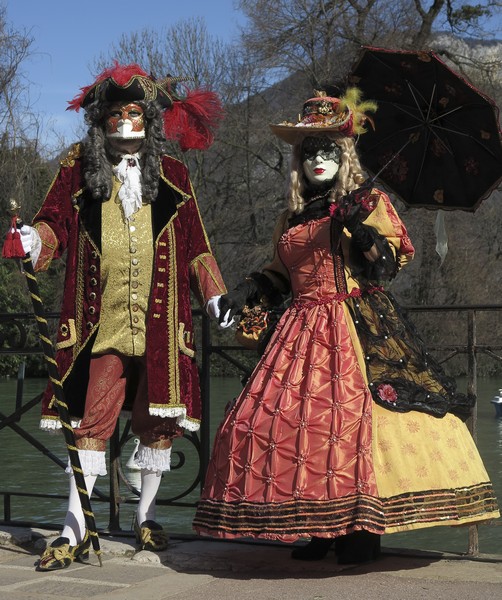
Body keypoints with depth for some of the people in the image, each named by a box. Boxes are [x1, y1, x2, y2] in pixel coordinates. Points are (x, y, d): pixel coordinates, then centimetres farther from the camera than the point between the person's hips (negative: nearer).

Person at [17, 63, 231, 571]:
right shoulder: (80, 167, 10)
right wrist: (32, 239, -18)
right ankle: (75, 530, 1)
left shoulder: (170, 175, 15)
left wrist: (212, 295, 15)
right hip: (102, 319, -2)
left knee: (158, 418, 6)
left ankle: (145, 515, 23)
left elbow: (193, 240, 18)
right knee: (90, 419, -5)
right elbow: (55, 220, 4)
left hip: (160, 319, 2)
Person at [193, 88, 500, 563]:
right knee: (292, 414, -4)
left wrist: (362, 230, -19)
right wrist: (248, 290, 9)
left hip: (357, 324, -5)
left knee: (355, 411, -17)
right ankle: (318, 526, 4)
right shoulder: (294, 215, 18)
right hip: (303, 328, 5)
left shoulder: (368, 202, 4)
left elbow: (387, 264, -4)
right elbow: (281, 273, 25)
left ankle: (362, 527, -9)